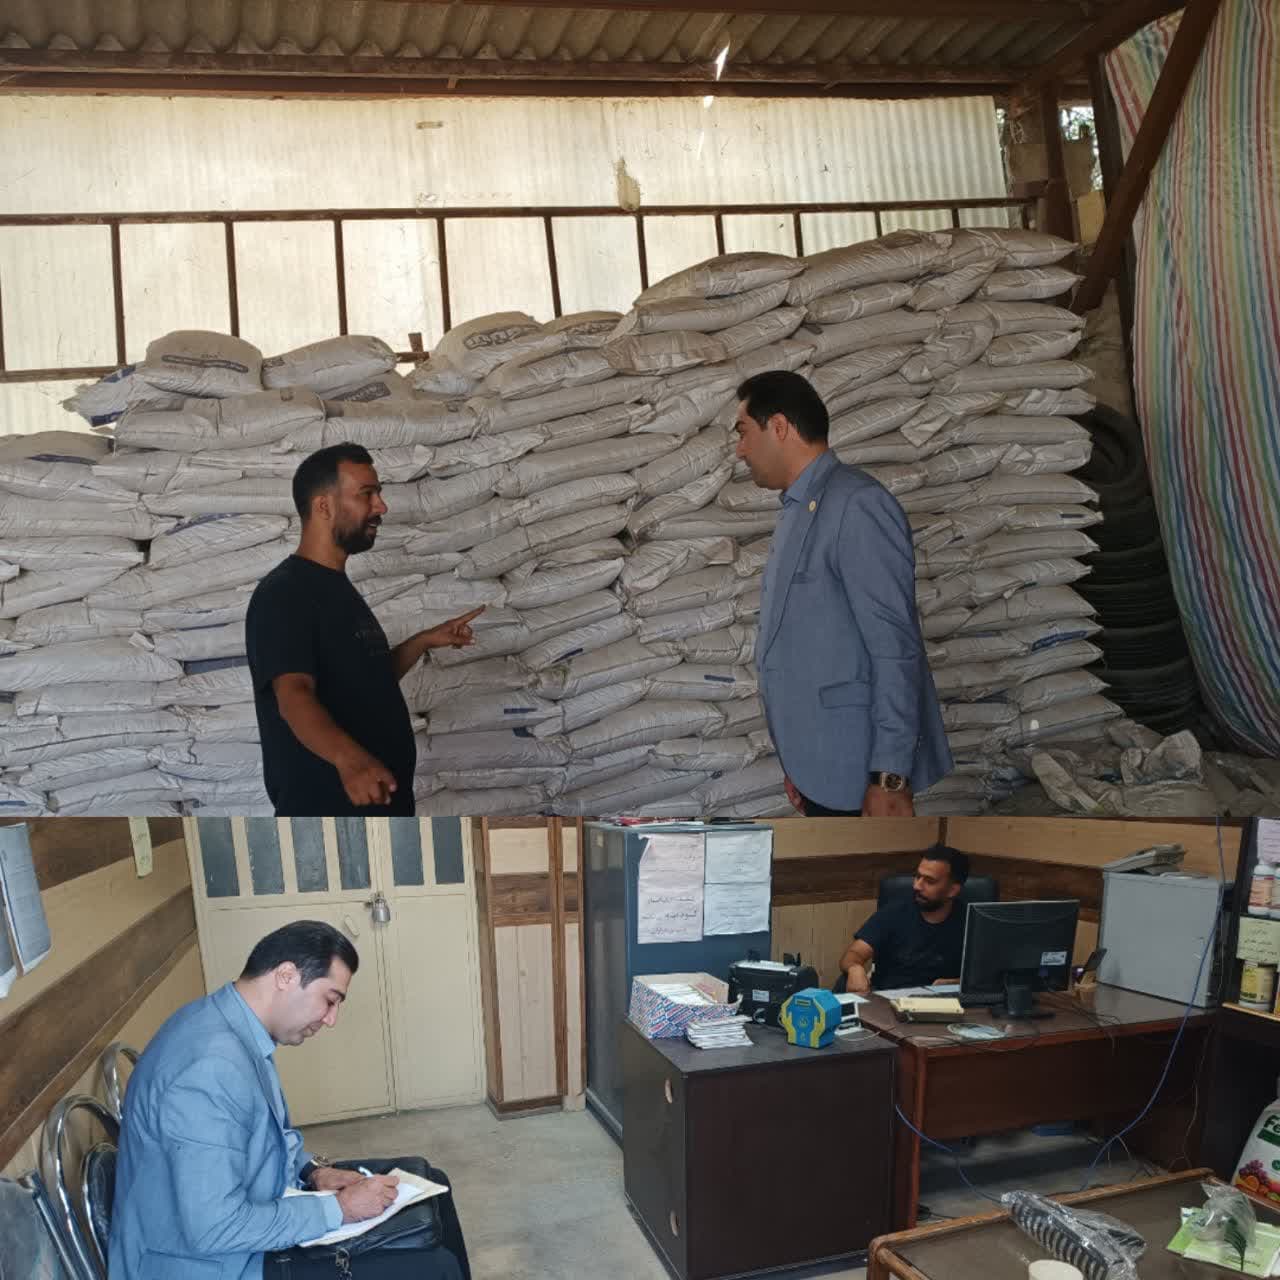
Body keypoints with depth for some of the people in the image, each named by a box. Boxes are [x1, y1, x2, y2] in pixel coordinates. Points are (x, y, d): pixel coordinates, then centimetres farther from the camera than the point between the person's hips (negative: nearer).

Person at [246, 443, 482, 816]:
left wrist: (424, 642, 11)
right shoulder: (282, 593, -16)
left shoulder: (341, 588, 14)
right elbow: (294, 695, -32)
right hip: (324, 812, -10)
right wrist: (349, 757, -50)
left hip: (380, 806, 10)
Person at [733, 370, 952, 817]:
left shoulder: (857, 506, -16)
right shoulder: (798, 510, 13)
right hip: (818, 762, 8)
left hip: (859, 770, -8)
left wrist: (890, 776, -21)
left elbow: (894, 647, -20)